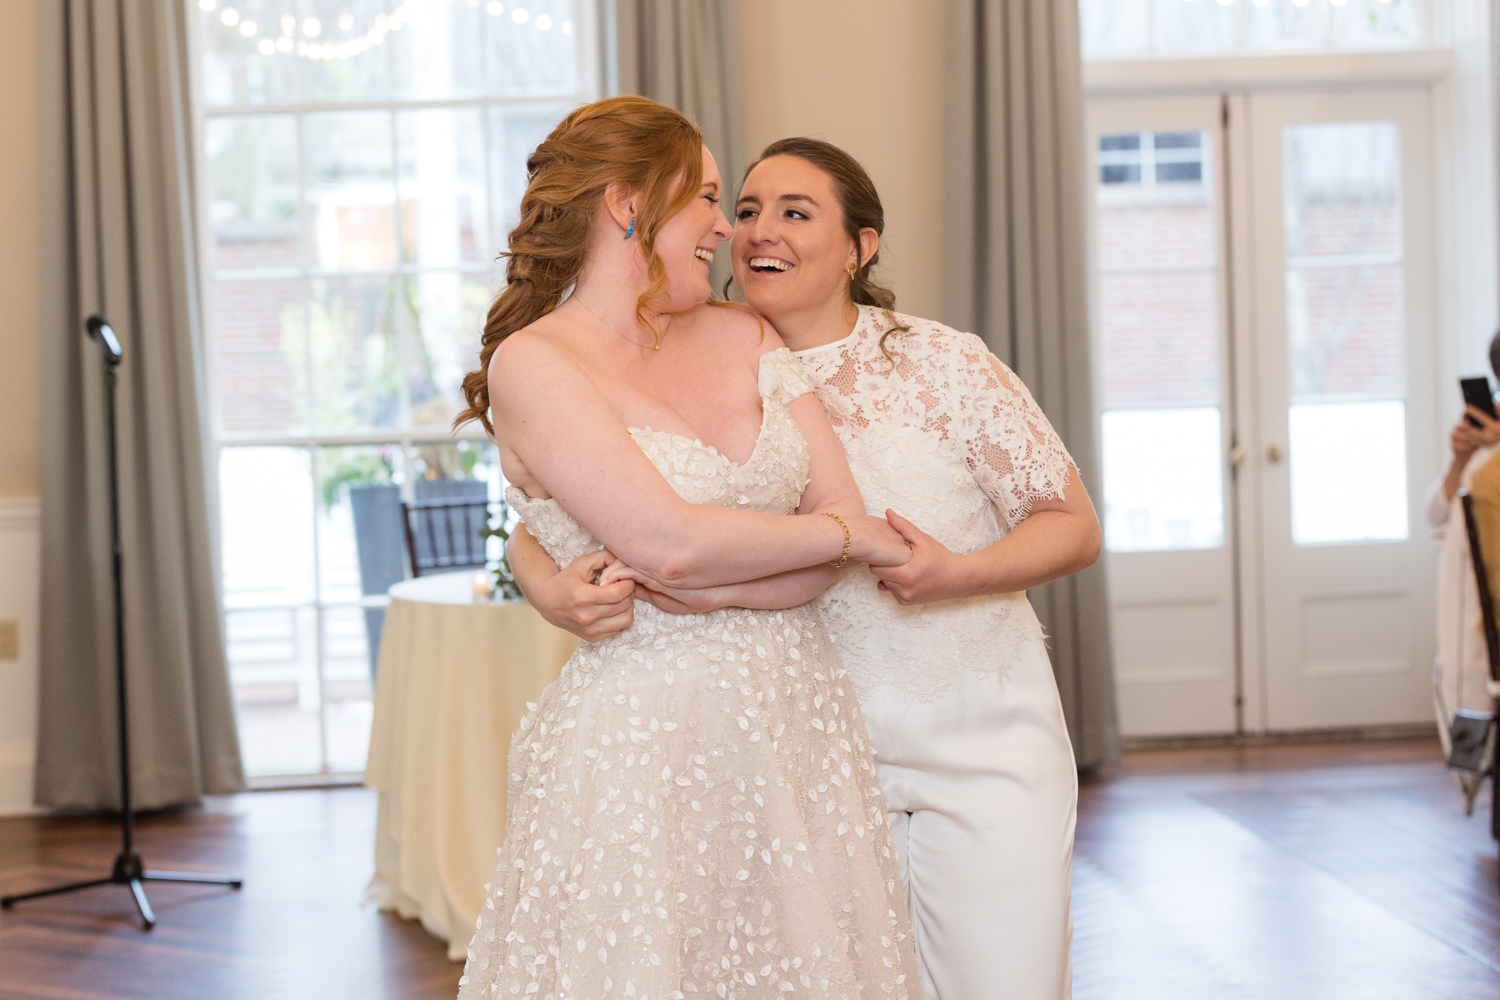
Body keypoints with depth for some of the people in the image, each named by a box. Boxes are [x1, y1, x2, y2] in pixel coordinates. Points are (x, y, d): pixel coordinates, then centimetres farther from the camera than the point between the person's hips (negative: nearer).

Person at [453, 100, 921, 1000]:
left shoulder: (743, 338, 10)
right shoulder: (531, 363, -8)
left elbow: (849, 514, 2)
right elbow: (673, 543, -17)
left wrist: (693, 585, -13)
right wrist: (843, 537, -4)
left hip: (801, 718, 6)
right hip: (643, 743, -5)